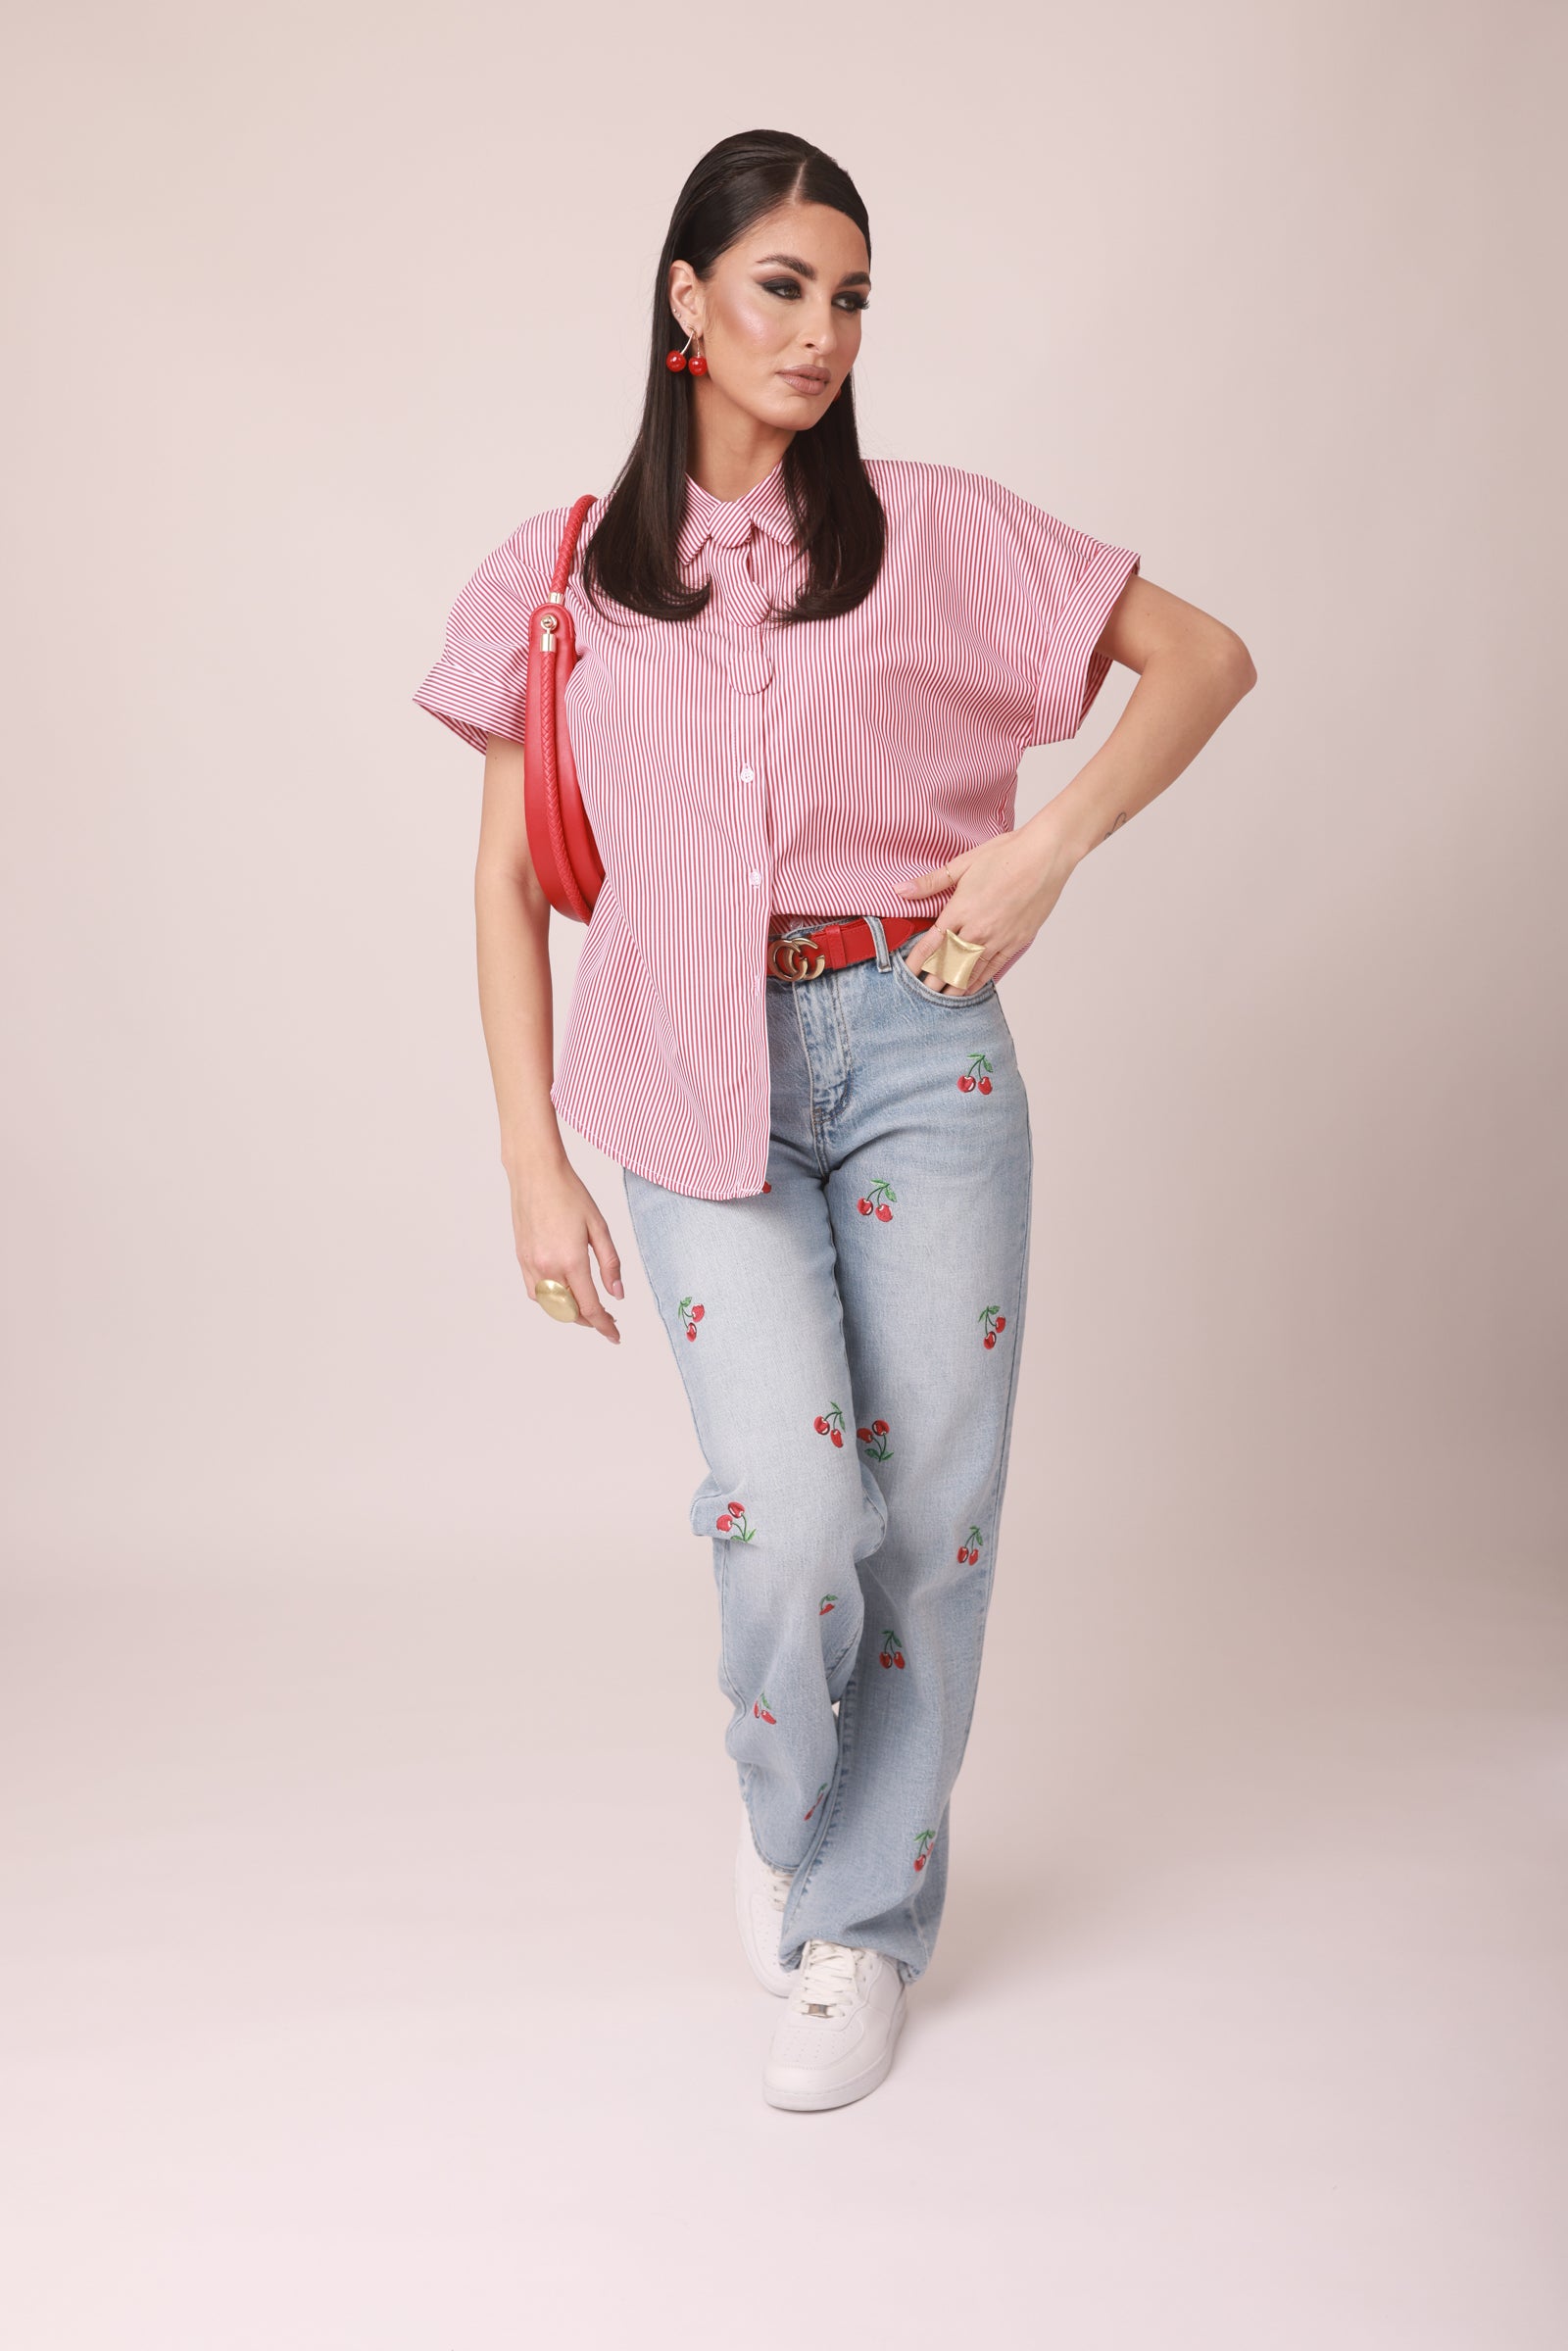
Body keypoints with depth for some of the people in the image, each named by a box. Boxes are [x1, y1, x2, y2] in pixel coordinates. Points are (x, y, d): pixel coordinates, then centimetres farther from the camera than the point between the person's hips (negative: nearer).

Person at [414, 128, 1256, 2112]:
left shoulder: (928, 530, 6)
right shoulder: (564, 575, 8)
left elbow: (1204, 655, 9)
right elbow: (509, 880, 9)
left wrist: (1048, 845, -6)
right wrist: (534, 1162, 3)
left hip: (918, 1051, 1)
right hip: (701, 1077, 0)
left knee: (930, 1512, 2)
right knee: (795, 1501, -16)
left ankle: (864, 1930, 24)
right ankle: (781, 1797, 19)